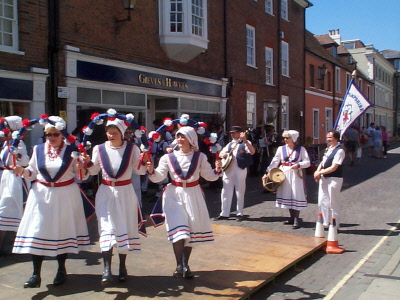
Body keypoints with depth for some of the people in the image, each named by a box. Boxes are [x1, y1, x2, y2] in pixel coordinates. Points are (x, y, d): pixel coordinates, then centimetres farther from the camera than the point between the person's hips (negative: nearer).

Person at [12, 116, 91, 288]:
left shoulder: (71, 150, -2)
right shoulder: (38, 150, 6)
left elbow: (81, 176, -2)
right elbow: (32, 173, 9)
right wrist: (22, 171, -10)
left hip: (65, 196, -2)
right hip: (41, 195, 2)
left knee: (63, 231, 8)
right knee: (37, 231, -3)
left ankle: (61, 270, 25)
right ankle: (36, 275, 5)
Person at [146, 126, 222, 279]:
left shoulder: (200, 157, 4)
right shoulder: (168, 157, 0)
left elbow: (209, 176, 5)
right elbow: (159, 177, -8)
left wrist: (217, 170, -14)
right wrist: (152, 171, -28)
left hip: (193, 195, 2)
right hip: (174, 195, -2)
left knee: (191, 231, 7)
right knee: (178, 229, -13)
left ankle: (185, 265, 21)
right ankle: (180, 266, -3)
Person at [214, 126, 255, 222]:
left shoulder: (245, 143, -1)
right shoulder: (230, 144, 19)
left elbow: (252, 151, -19)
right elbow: (221, 154, 21)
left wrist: (245, 141, -30)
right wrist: (223, 154, -4)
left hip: (240, 169, -6)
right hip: (228, 169, 6)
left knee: (240, 192, 2)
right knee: (225, 192, 5)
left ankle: (239, 214, 12)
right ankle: (224, 214, 12)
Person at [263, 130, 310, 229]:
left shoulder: (301, 149, 0)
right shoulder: (281, 148, 5)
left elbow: (307, 162, -5)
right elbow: (275, 162, 1)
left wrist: (298, 165, -22)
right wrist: (267, 173, -6)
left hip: (296, 174, -3)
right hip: (284, 174, 3)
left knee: (296, 195, -5)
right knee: (287, 195, 6)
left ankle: (296, 219, 1)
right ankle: (292, 217, 17)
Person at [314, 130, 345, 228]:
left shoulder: (339, 151, -15)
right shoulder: (328, 149, 11)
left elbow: (333, 168, -20)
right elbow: (323, 162, 17)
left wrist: (320, 172, -13)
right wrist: (317, 171, -2)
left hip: (334, 179, -8)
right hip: (324, 178, 8)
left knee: (333, 203, 2)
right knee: (322, 202, 12)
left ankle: (335, 225, 14)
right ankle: (324, 223, 24)